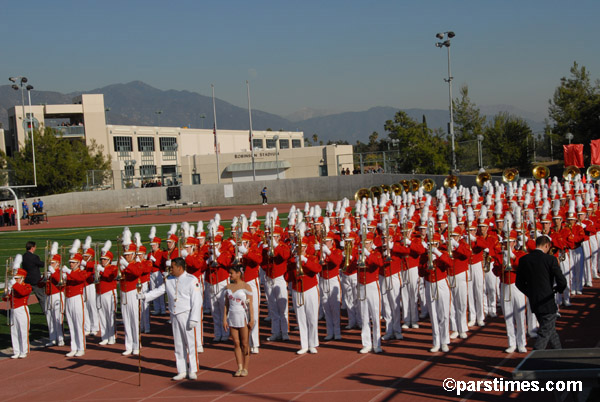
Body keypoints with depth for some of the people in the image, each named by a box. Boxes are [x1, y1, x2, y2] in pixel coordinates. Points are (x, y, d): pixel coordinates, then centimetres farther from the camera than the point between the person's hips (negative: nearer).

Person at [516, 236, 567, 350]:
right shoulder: (550, 259, -13)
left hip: (534, 303, 6)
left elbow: (519, 283, 6)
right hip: (547, 301, -6)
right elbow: (562, 282, -13)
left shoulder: (524, 260, 1)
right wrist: (557, 289, 9)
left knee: (551, 330, 22)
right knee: (544, 333, 2)